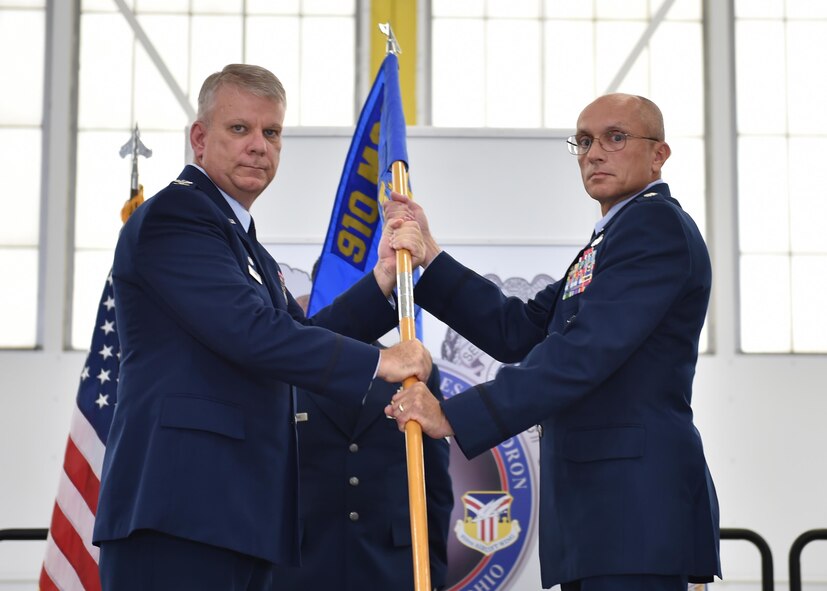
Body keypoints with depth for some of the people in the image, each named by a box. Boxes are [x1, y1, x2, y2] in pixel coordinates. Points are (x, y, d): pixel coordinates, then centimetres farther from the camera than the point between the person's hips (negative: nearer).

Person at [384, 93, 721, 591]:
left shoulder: (657, 224, -8)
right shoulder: (611, 240, 24)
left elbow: (584, 350, -20)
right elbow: (518, 332, 16)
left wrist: (454, 416, -22)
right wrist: (428, 254, 10)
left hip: (636, 499, -10)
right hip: (601, 509, 10)